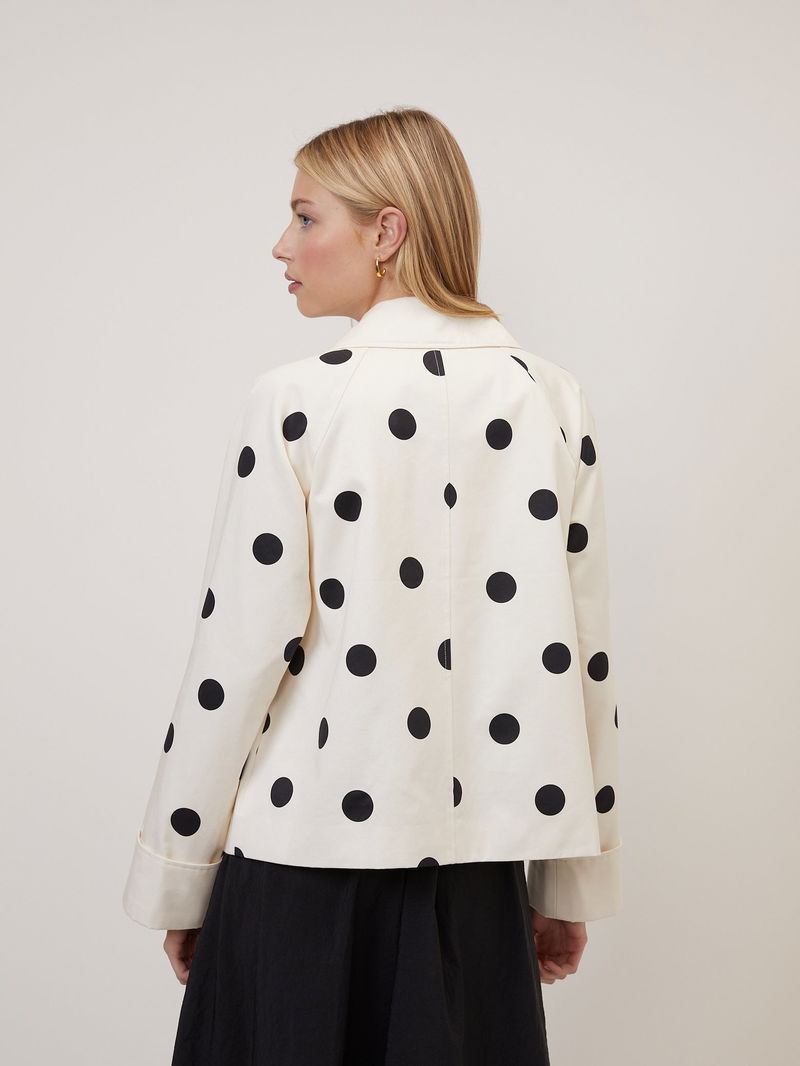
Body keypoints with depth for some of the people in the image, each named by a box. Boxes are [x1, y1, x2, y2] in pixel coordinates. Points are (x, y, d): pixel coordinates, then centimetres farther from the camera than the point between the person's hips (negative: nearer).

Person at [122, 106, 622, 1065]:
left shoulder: (298, 400, -11)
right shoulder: (553, 398, 1)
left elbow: (241, 655, -11)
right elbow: (579, 656, 3)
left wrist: (176, 879, 2)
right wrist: (571, 886, 12)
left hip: (305, 854, -3)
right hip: (472, 860, 4)